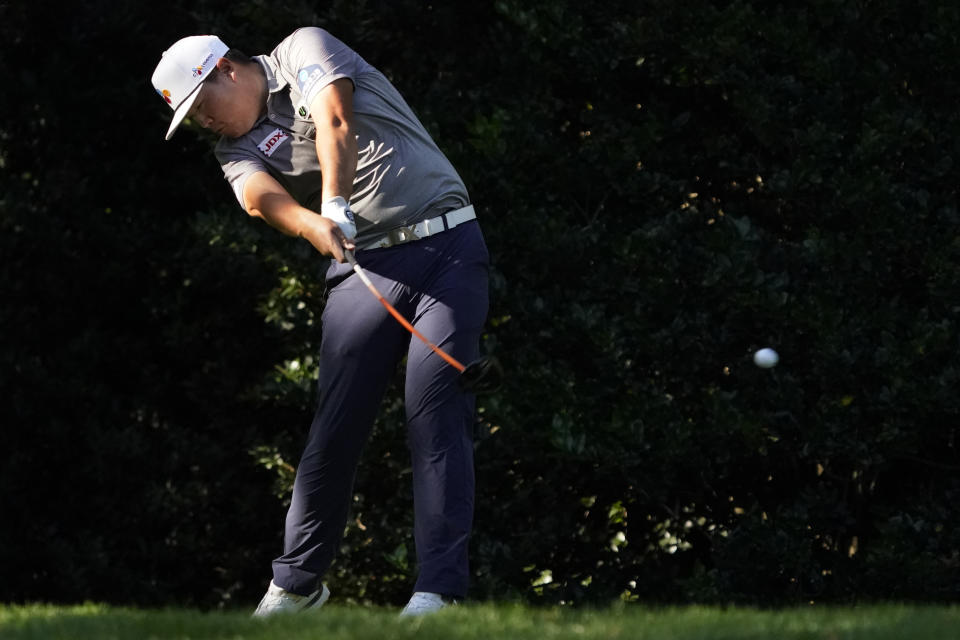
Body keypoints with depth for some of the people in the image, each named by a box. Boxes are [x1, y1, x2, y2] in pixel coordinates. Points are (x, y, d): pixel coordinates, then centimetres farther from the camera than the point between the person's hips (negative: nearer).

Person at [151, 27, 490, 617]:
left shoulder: (305, 49, 3)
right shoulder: (239, 147, 10)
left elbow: (334, 120, -16)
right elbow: (260, 196, -13)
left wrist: (334, 203, -32)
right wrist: (314, 225, -36)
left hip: (446, 242, -4)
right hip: (363, 264, 4)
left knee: (436, 410, -14)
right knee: (335, 423, -1)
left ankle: (440, 589, -17)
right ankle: (297, 582, 13)